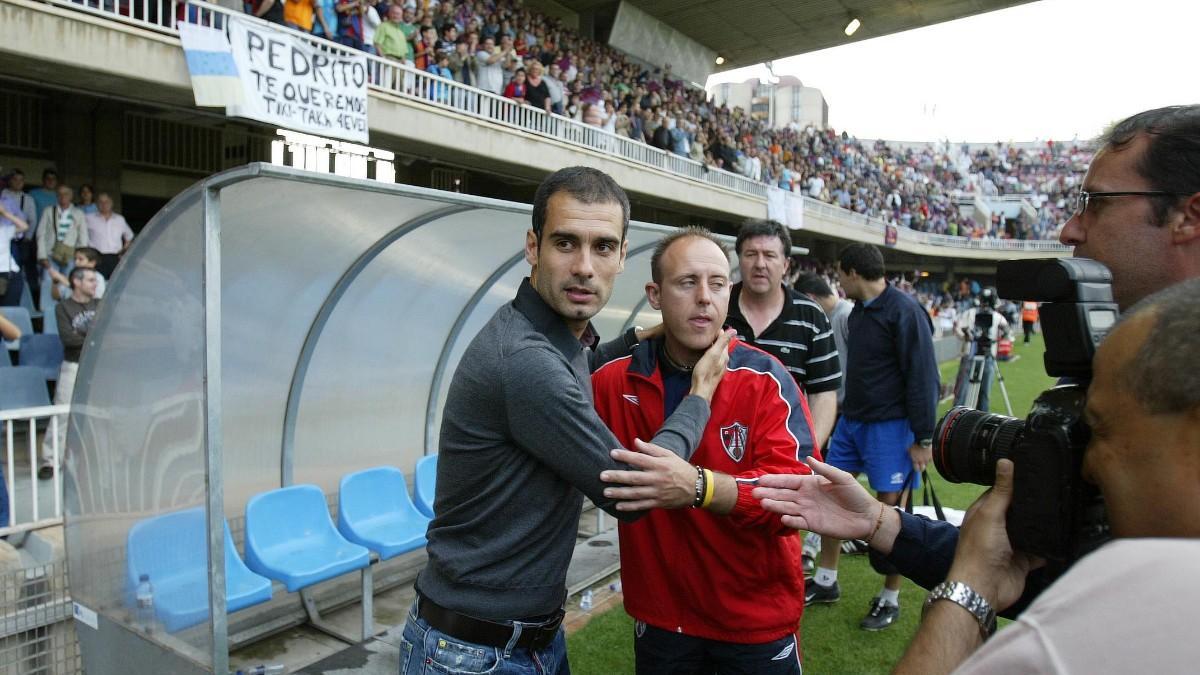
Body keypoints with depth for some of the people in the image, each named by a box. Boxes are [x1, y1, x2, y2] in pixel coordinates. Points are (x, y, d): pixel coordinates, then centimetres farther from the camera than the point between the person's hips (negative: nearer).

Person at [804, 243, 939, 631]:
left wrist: (923, 438, -16)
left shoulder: (904, 312, -15)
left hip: (890, 425, -8)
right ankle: (826, 582, 25)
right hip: (851, 420, 8)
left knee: (890, 509, 1)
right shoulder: (858, 312, 11)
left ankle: (890, 599, 19)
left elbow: (923, 377, -17)